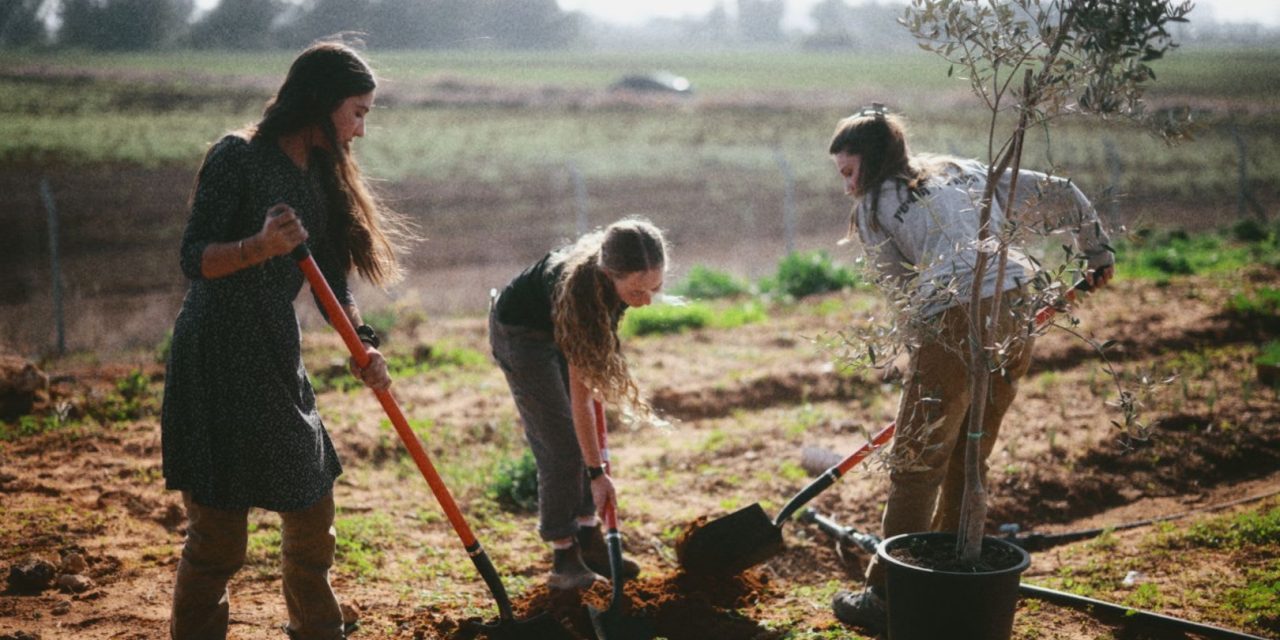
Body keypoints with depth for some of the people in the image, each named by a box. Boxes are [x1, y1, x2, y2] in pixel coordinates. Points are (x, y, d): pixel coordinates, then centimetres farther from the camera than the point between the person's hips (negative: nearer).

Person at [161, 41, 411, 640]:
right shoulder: (238, 155, -11)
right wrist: (260, 246, -32)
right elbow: (193, 257, -14)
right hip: (219, 351, -8)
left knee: (312, 507, 17)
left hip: (278, 354, 8)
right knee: (219, 529, -5)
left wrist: (362, 342, -5)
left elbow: (330, 275, 11)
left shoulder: (321, 173, 11)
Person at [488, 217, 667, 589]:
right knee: (560, 446, -10)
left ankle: (588, 542, 15)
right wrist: (597, 473, -32)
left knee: (587, 442, 6)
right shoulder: (578, 289, -41)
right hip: (520, 332, -7)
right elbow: (580, 395, -35)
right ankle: (564, 558, -1)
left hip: (563, 329, 7)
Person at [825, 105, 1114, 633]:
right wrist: (1096, 252, 39)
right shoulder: (968, 172, 23)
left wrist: (926, 351, 13)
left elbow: (904, 292, 4)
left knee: (916, 467, 3)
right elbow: (1060, 196, 26)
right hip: (1016, 315, 7)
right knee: (967, 461, 19)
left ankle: (889, 598, 9)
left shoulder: (873, 208, 7)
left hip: (955, 324, -7)